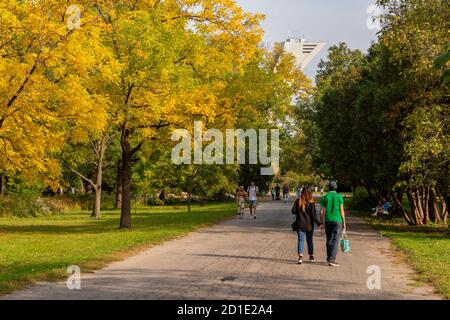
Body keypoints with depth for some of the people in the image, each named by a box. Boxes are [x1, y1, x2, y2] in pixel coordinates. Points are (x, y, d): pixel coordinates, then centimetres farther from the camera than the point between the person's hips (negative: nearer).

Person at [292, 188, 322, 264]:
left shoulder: (298, 201, -5)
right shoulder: (311, 203, -10)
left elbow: (293, 211, -2)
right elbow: (314, 215, -11)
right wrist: (318, 222, 0)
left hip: (300, 224, 0)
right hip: (309, 225, 0)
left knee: (301, 240, 2)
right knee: (310, 240, 14)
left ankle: (300, 256, -16)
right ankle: (311, 256, 27)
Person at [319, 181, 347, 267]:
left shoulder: (325, 197, 4)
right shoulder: (339, 197, -2)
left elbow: (322, 211, 2)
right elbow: (342, 211, -4)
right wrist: (344, 223, 3)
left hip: (328, 220, 3)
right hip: (337, 220, -3)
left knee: (329, 239, 16)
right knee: (335, 240, -5)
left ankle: (329, 257, 22)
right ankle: (332, 259, -15)